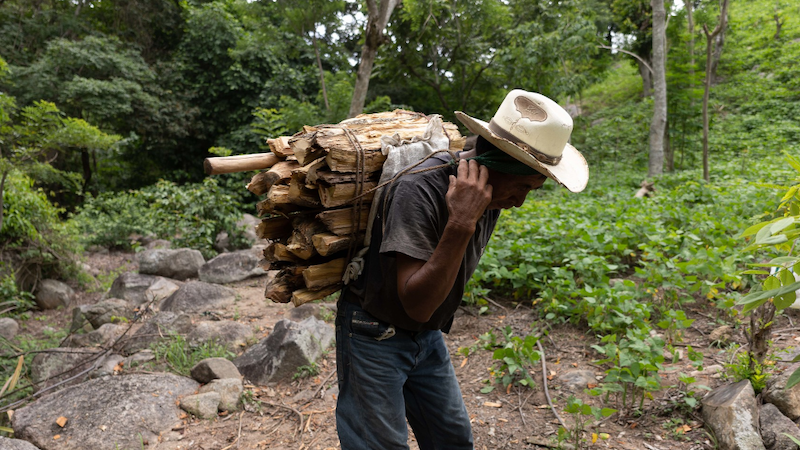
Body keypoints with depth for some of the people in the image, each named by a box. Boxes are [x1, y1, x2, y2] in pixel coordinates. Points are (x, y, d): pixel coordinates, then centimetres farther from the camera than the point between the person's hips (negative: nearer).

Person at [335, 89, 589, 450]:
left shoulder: (491, 196, -4)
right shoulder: (419, 190, -29)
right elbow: (417, 304, -33)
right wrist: (460, 224, -38)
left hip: (428, 337, 7)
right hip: (375, 335, -7)